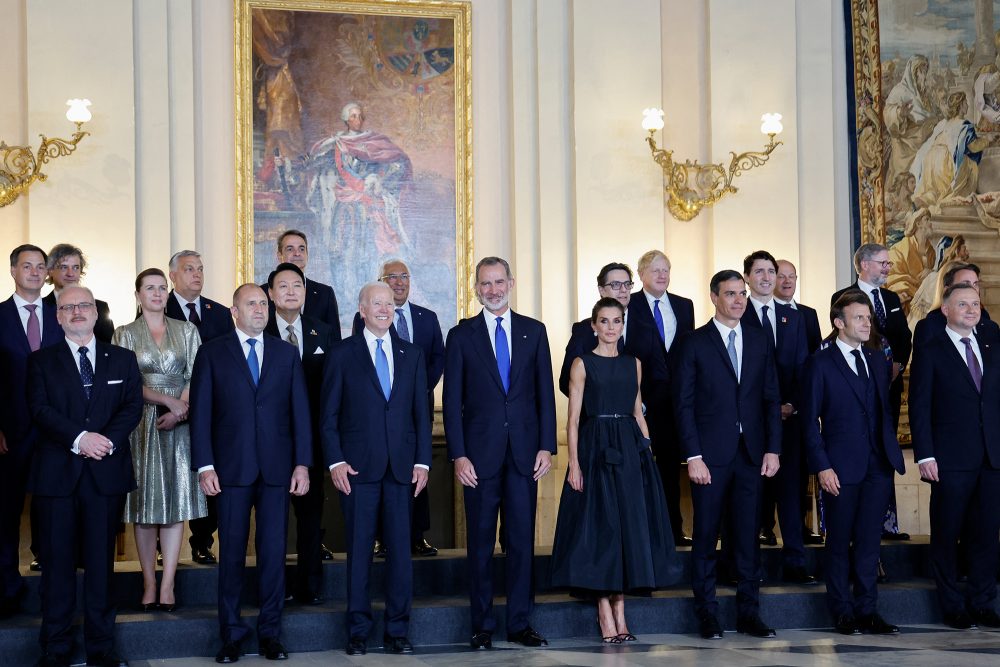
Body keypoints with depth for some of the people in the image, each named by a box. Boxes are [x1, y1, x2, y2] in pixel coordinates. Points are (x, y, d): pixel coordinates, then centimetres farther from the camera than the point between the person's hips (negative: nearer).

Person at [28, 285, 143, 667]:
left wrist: (107, 441, -14)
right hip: (58, 473, -1)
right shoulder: (41, 362, 9)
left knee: (101, 562, 4)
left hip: (107, 470, 1)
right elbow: (40, 409, -4)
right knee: (57, 562, 1)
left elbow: (133, 406, 3)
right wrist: (79, 438, -18)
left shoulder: (123, 360, 13)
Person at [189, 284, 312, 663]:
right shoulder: (212, 353, 5)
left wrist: (302, 463, 0)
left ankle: (269, 633, 12)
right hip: (232, 469, -2)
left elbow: (300, 411, 8)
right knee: (232, 552, 3)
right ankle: (231, 635, 11)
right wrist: (205, 466, -7)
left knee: (274, 551, 3)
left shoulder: (287, 354, 11)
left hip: (277, 468, 2)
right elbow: (201, 413, 1)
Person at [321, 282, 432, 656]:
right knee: (359, 550, 2)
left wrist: (422, 461, 2)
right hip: (358, 468, -2)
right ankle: (358, 631, 10)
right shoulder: (343, 355, 4)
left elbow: (421, 412, 11)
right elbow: (329, 414, 2)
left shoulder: (412, 355, 12)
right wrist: (335, 461, -7)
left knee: (400, 550, 2)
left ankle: (397, 631, 10)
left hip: (402, 467, 2)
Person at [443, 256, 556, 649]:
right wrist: (458, 455, -7)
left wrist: (546, 446, -1)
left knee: (522, 540, 4)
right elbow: (452, 400, 1)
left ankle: (519, 624, 12)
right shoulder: (461, 335, 3)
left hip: (524, 452, 2)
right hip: (480, 453, -1)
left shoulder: (534, 331, 9)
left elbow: (545, 392, 8)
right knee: (480, 542, 3)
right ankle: (482, 626, 11)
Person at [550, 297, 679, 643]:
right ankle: (605, 611, 4)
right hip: (595, 449, -4)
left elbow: (638, 412, 15)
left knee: (630, 525, 3)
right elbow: (573, 419, -4)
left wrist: (648, 451, 5)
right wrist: (574, 463, -12)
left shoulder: (632, 364, 12)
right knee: (600, 526, -3)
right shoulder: (583, 364, -1)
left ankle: (619, 607, 11)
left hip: (629, 451, 4)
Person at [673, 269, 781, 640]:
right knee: (706, 536, 3)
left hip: (751, 454, 3)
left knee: (748, 535, 6)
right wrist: (693, 456, -10)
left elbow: (772, 398, 11)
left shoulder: (759, 341, 11)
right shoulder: (694, 343, 0)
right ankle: (707, 614, 11)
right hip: (711, 455, -3)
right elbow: (684, 403, -3)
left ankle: (748, 612, 14)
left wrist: (773, 448, 1)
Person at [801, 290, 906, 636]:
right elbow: (810, 421, -5)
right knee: (839, 542, 5)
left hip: (878, 465, 5)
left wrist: (892, 451, 6)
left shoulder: (877, 362, 14)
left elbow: (885, 411, 17)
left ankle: (867, 610, 14)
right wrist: (822, 466, -12)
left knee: (869, 541, 7)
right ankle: (842, 611, 16)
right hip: (841, 467, -4)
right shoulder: (820, 363, -3)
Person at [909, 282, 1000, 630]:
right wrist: (925, 456, -12)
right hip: (951, 461, -4)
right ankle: (953, 606, 12)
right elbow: (919, 409, -4)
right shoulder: (930, 352, 0)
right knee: (947, 535, 2)